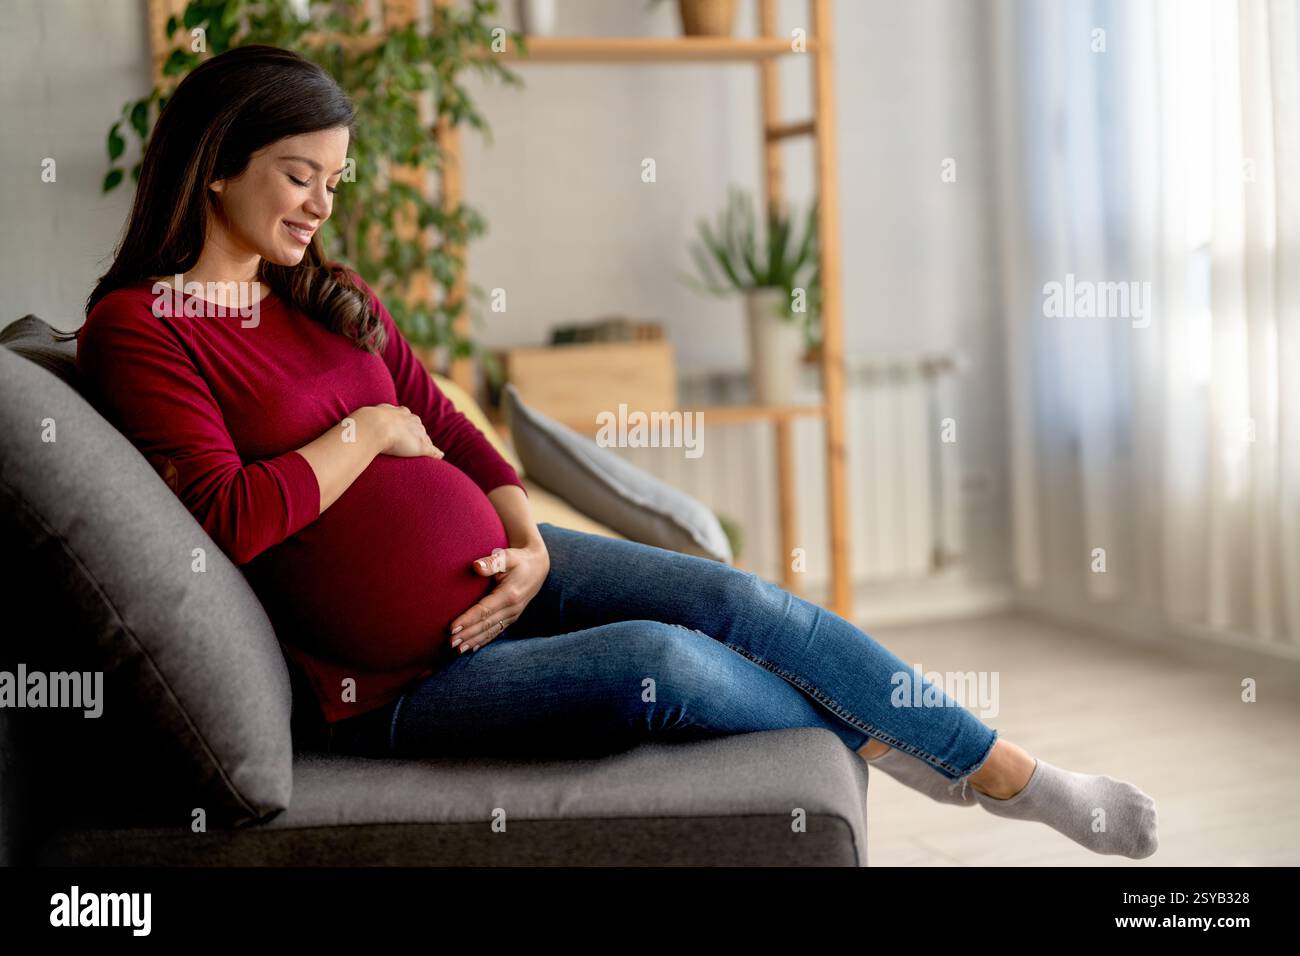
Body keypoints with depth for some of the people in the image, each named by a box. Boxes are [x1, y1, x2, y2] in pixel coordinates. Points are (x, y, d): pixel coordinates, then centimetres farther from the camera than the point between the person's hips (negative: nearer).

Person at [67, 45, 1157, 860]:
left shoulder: (332, 295, 12)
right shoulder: (135, 327, -10)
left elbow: (450, 428, 13)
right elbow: (229, 517, -22)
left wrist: (531, 544, -5)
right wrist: (369, 430, -10)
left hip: (499, 566, 7)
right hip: (400, 683, -7)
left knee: (746, 602, -10)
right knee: (660, 663, -25)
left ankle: (1013, 776, 2)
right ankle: (873, 742, 4)